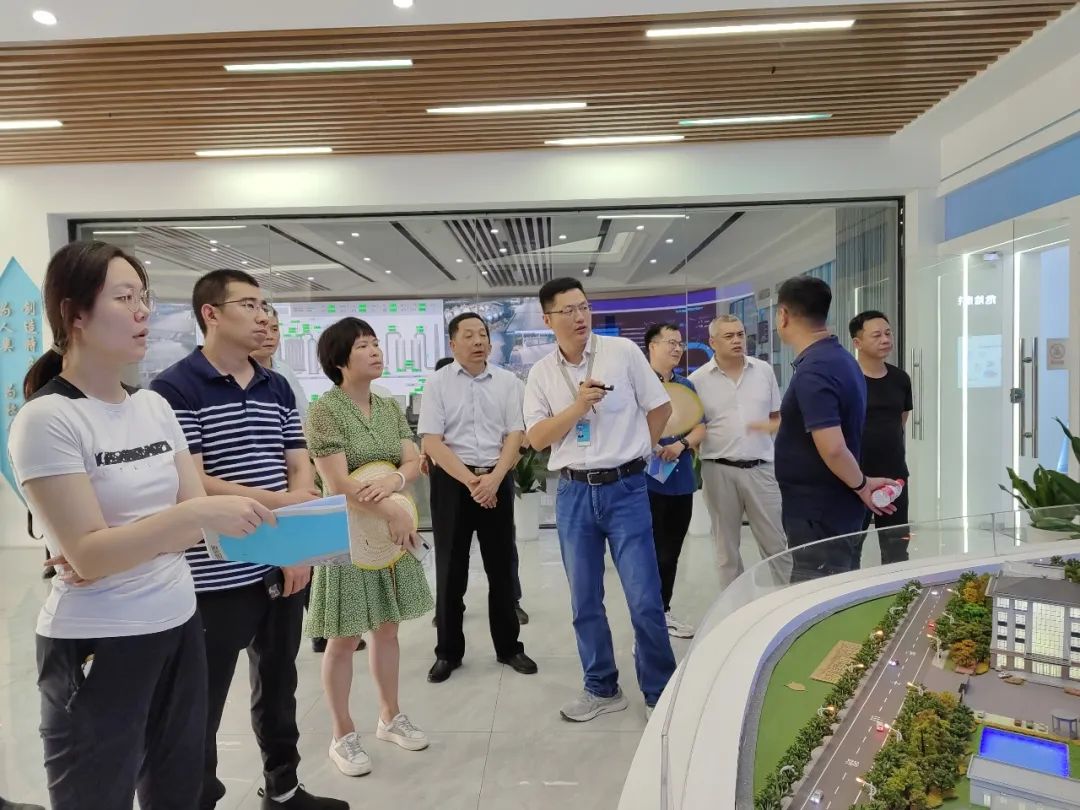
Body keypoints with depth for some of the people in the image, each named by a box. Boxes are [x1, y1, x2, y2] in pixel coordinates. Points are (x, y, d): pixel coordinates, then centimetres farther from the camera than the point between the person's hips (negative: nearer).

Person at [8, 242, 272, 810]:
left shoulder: (154, 405, 5)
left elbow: (195, 516, 3)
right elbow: (88, 553, -18)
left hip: (178, 627, 6)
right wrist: (196, 514, -28)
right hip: (98, 647, -5)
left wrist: (118, 551, -13)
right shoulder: (47, 418, -13)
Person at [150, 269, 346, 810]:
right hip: (215, 580, -6)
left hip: (282, 569, 7)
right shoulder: (175, 389, -11)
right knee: (202, 705, 8)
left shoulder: (278, 389, 8)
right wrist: (280, 502, -20)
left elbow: (300, 471, 7)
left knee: (279, 687, 21)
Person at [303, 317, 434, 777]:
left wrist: (393, 481, -19)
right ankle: (343, 736, 21)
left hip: (393, 529, 6)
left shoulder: (390, 407, 7)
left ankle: (389, 717, 32)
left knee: (387, 628, 16)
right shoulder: (325, 409, -13)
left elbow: (415, 461, 3)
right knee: (345, 639, 5)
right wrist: (395, 513, -19)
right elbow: (338, 483, -19)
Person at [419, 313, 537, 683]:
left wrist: (493, 478, -13)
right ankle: (448, 651, 22)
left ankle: (509, 646, 25)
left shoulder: (507, 381, 4)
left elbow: (514, 435, 0)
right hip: (452, 482, -1)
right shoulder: (437, 384, -2)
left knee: (501, 567, 10)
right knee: (450, 569, 7)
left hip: (497, 480, 2)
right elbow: (431, 442, -8)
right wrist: (470, 481, -16)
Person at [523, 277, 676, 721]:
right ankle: (602, 688, 29)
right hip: (573, 493, 3)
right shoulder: (541, 373, 4)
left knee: (645, 600, 1)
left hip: (625, 488, -2)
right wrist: (578, 406, -15)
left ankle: (659, 693, 19)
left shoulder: (623, 351, -3)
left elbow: (661, 407, 5)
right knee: (584, 601, 12)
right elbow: (536, 438, -3)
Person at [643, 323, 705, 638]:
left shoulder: (687, 386, 14)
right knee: (653, 553, 0)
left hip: (681, 479, 6)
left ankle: (663, 611, 27)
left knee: (671, 553, 14)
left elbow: (700, 427, 9)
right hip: (648, 479, -6)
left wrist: (681, 444, -10)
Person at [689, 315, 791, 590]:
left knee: (777, 542, 7)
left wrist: (770, 426, -7)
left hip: (760, 468, 1)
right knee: (726, 546, 11)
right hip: (719, 470, -1)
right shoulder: (698, 379, -1)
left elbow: (779, 416, 14)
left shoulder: (764, 370, 6)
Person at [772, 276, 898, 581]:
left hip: (818, 514, -10)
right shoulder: (839, 358, 8)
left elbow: (833, 449, -28)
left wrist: (861, 485, -14)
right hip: (831, 509, 10)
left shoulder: (812, 371, -23)